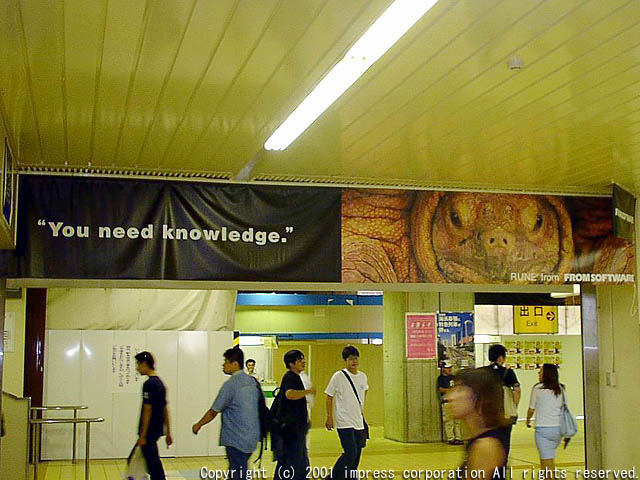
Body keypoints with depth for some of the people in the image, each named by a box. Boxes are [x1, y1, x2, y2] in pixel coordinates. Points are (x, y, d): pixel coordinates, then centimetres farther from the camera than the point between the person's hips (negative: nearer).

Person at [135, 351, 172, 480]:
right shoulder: (160, 382, 13)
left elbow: (147, 411, -18)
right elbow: (165, 410, 16)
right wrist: (168, 433, 19)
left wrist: (142, 436, -17)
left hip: (149, 431, -9)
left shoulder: (149, 384, -15)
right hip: (157, 430, 9)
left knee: (154, 465, -4)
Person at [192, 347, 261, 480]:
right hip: (251, 438, 8)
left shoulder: (231, 384, -15)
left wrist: (198, 425, 8)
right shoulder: (252, 382, 7)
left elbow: (214, 411, -8)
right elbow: (258, 404, 14)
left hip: (236, 439, -7)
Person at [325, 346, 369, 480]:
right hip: (344, 423, -6)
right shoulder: (338, 376, -9)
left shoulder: (363, 376, 7)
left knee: (357, 454, 7)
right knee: (350, 453, -15)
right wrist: (329, 417, -4)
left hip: (359, 422, 6)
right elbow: (329, 397, -2)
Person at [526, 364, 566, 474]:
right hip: (558, 429, 5)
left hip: (543, 429, -5)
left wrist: (528, 420, 23)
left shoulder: (537, 388, -3)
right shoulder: (561, 389, 9)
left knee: (547, 464, -6)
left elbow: (532, 409, 3)